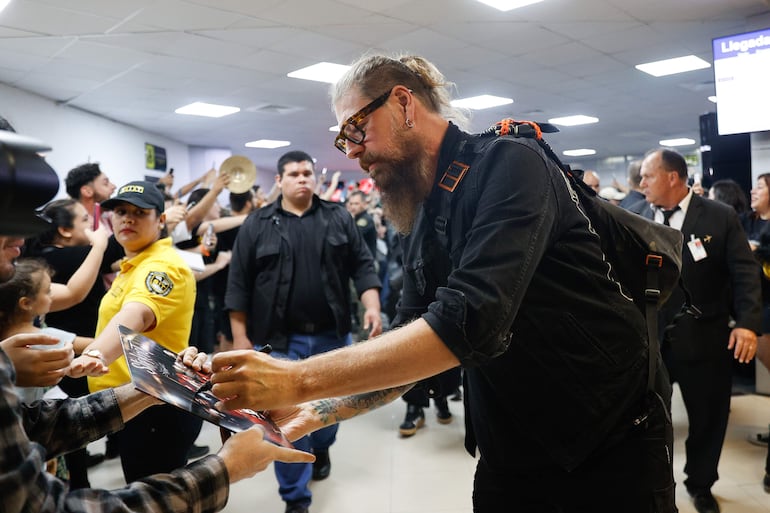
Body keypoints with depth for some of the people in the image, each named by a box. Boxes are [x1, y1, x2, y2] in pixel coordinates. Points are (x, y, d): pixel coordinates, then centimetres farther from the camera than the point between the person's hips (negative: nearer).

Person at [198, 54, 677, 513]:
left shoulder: (509, 163, -20)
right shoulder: (421, 221, 5)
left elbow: (470, 323, -33)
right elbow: (411, 347, 7)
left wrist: (299, 380, -31)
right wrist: (317, 411, -5)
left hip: (612, 440, -6)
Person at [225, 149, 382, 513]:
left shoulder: (339, 219, 5)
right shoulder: (257, 225, -1)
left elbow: (362, 266, 3)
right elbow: (238, 285, -1)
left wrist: (372, 306, -12)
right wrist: (240, 338, -5)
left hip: (332, 336, 2)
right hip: (281, 340, -2)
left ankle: (321, 448, 50)